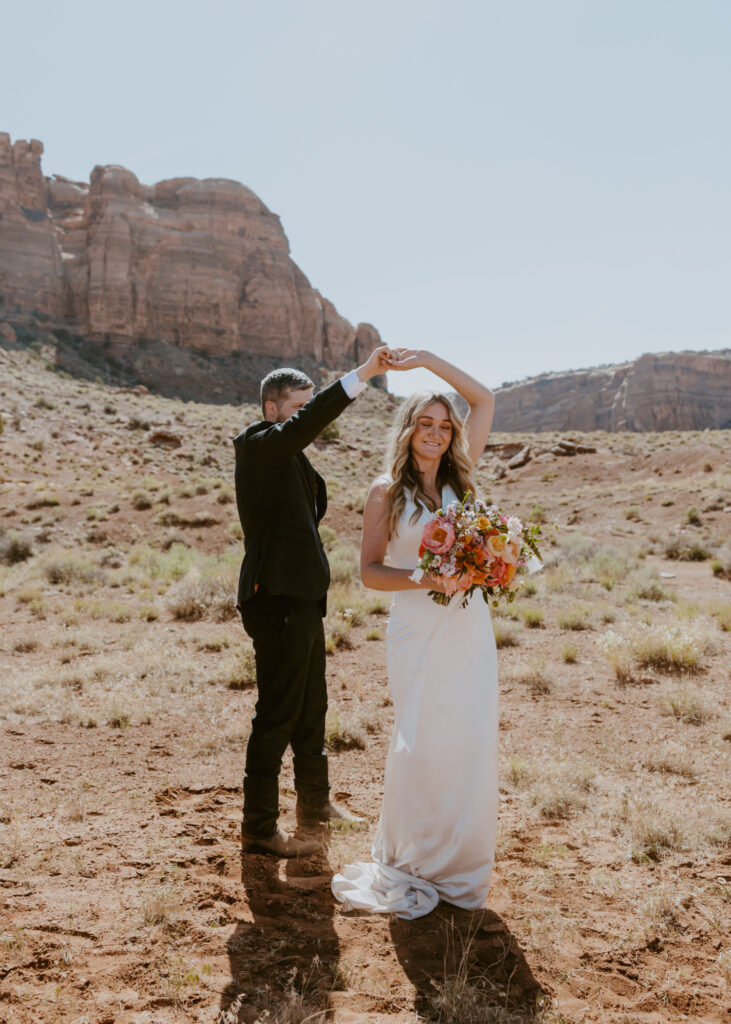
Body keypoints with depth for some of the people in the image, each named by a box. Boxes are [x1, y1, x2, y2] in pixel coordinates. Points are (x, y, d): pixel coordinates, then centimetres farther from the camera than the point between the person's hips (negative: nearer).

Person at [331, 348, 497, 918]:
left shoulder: (459, 480, 9)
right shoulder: (387, 493, 2)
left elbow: (484, 400, 10)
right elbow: (370, 571, 1)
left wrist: (429, 361, 5)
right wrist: (422, 579, -15)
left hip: (469, 628, 3)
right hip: (417, 631, -3)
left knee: (470, 742, 5)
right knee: (418, 743, -1)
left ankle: (459, 861, 21)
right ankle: (406, 865, 18)